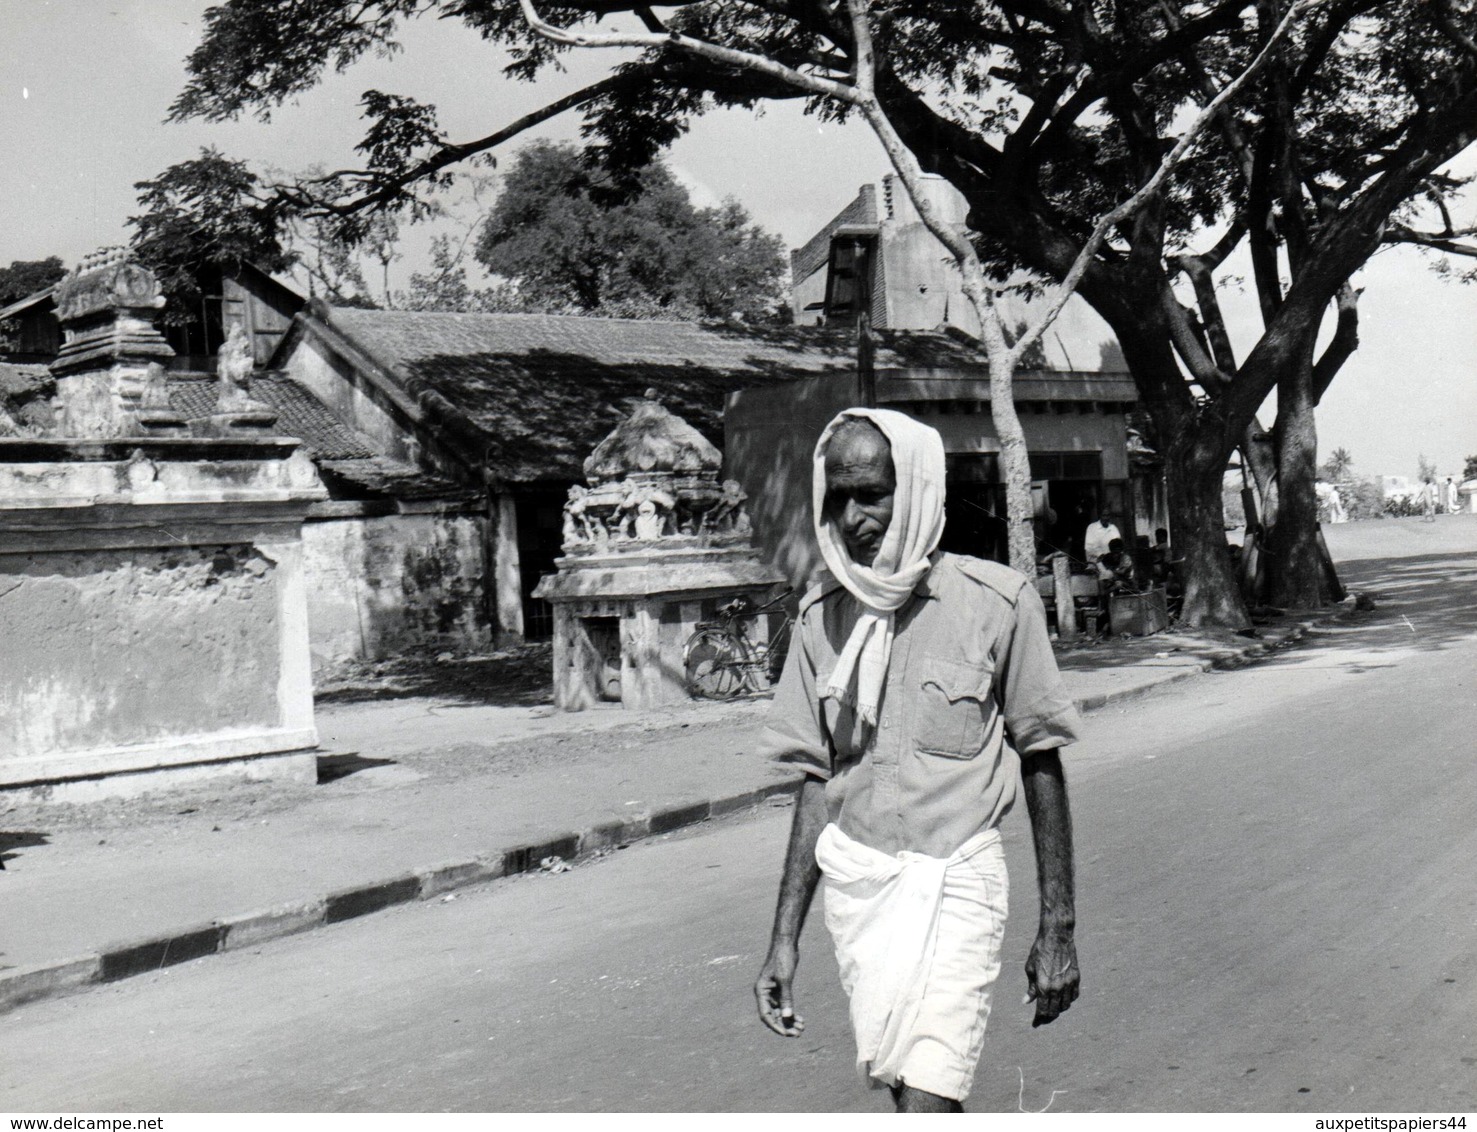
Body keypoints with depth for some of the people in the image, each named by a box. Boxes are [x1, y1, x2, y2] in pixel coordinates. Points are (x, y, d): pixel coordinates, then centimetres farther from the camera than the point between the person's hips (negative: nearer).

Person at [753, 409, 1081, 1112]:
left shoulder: (996, 601, -8)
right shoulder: (822, 616, 3)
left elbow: (1041, 766, -2)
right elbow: (817, 783, 7)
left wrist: (1058, 930, -2)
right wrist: (784, 939, 4)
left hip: (956, 879, -4)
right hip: (855, 881, 4)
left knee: (925, 1100, -15)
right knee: (905, 1084, 10)